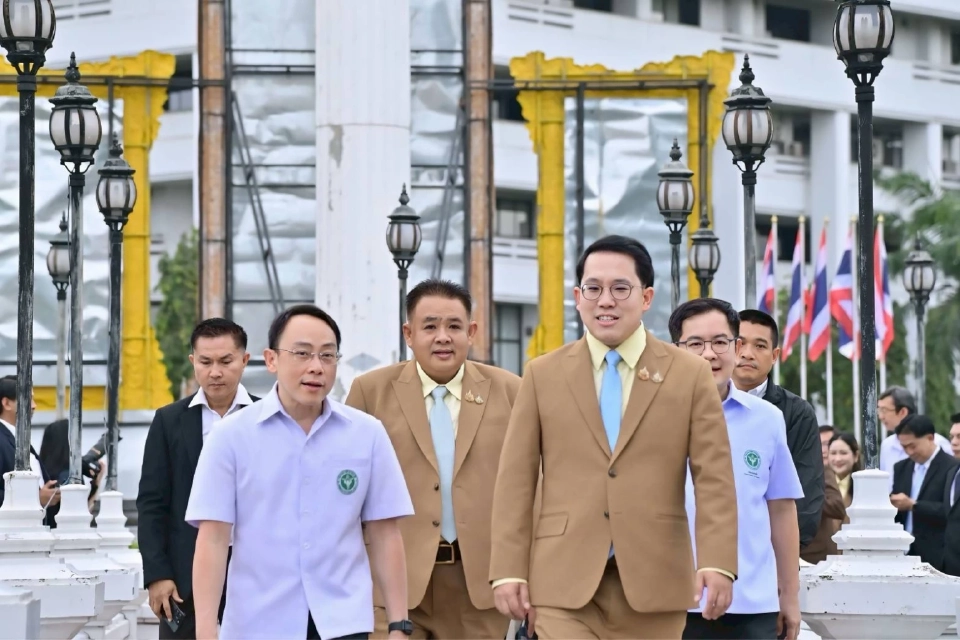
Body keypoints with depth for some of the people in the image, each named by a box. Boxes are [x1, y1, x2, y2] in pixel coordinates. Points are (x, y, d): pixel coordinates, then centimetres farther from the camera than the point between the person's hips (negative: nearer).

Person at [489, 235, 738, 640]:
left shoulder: (689, 374, 7)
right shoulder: (542, 375, 9)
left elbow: (714, 478, 1)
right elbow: (515, 481, 6)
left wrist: (716, 563, -11)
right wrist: (509, 571, -2)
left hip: (654, 580, 0)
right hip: (564, 581, 0)